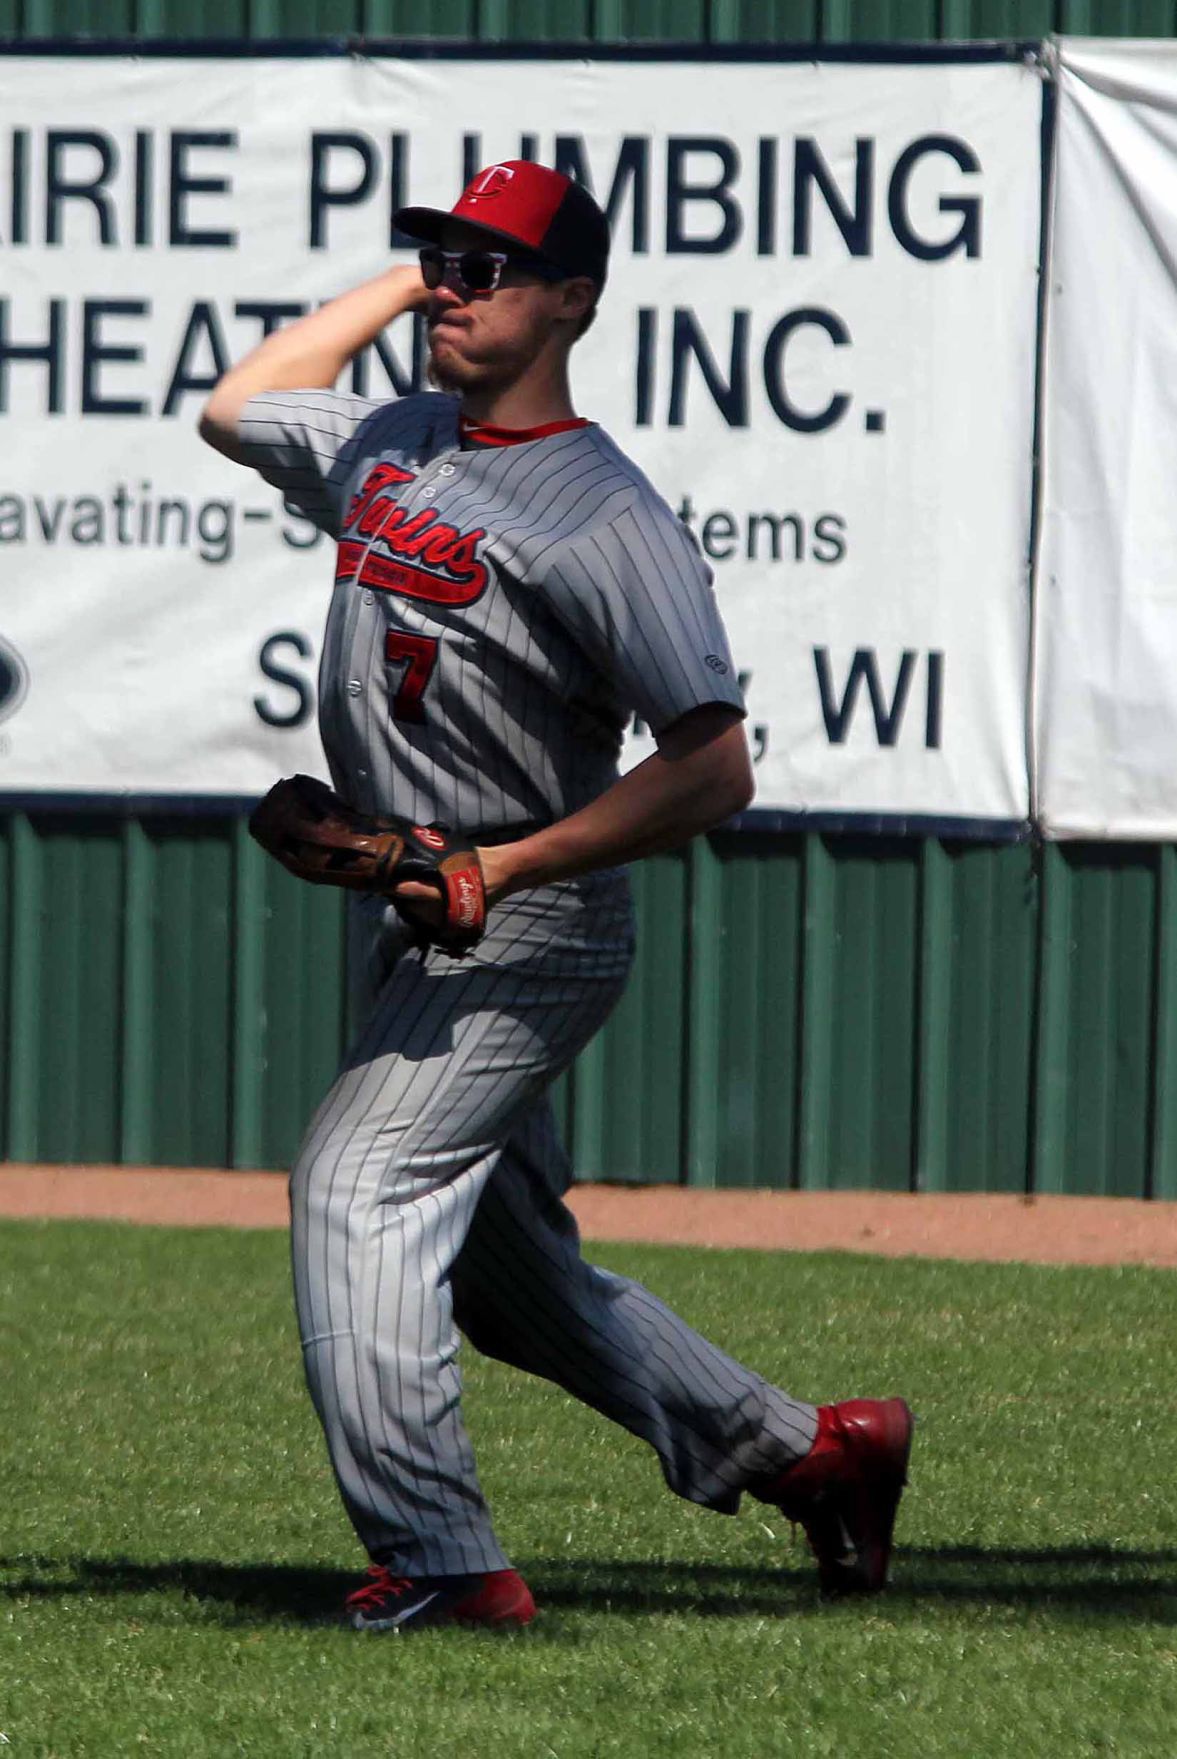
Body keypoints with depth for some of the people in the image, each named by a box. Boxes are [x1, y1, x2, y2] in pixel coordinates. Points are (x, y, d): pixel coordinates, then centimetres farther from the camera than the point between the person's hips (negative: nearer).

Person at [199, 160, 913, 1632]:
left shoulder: (610, 522, -15)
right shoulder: (388, 446, 9)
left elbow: (713, 768, -19)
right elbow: (233, 408, 29)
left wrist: (501, 869, -25)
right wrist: (395, 285, 19)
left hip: (527, 935, -9)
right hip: (415, 924, 9)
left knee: (358, 1179, -24)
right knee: (503, 1270, 14)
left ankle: (435, 1561, -28)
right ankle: (810, 1453, 25)